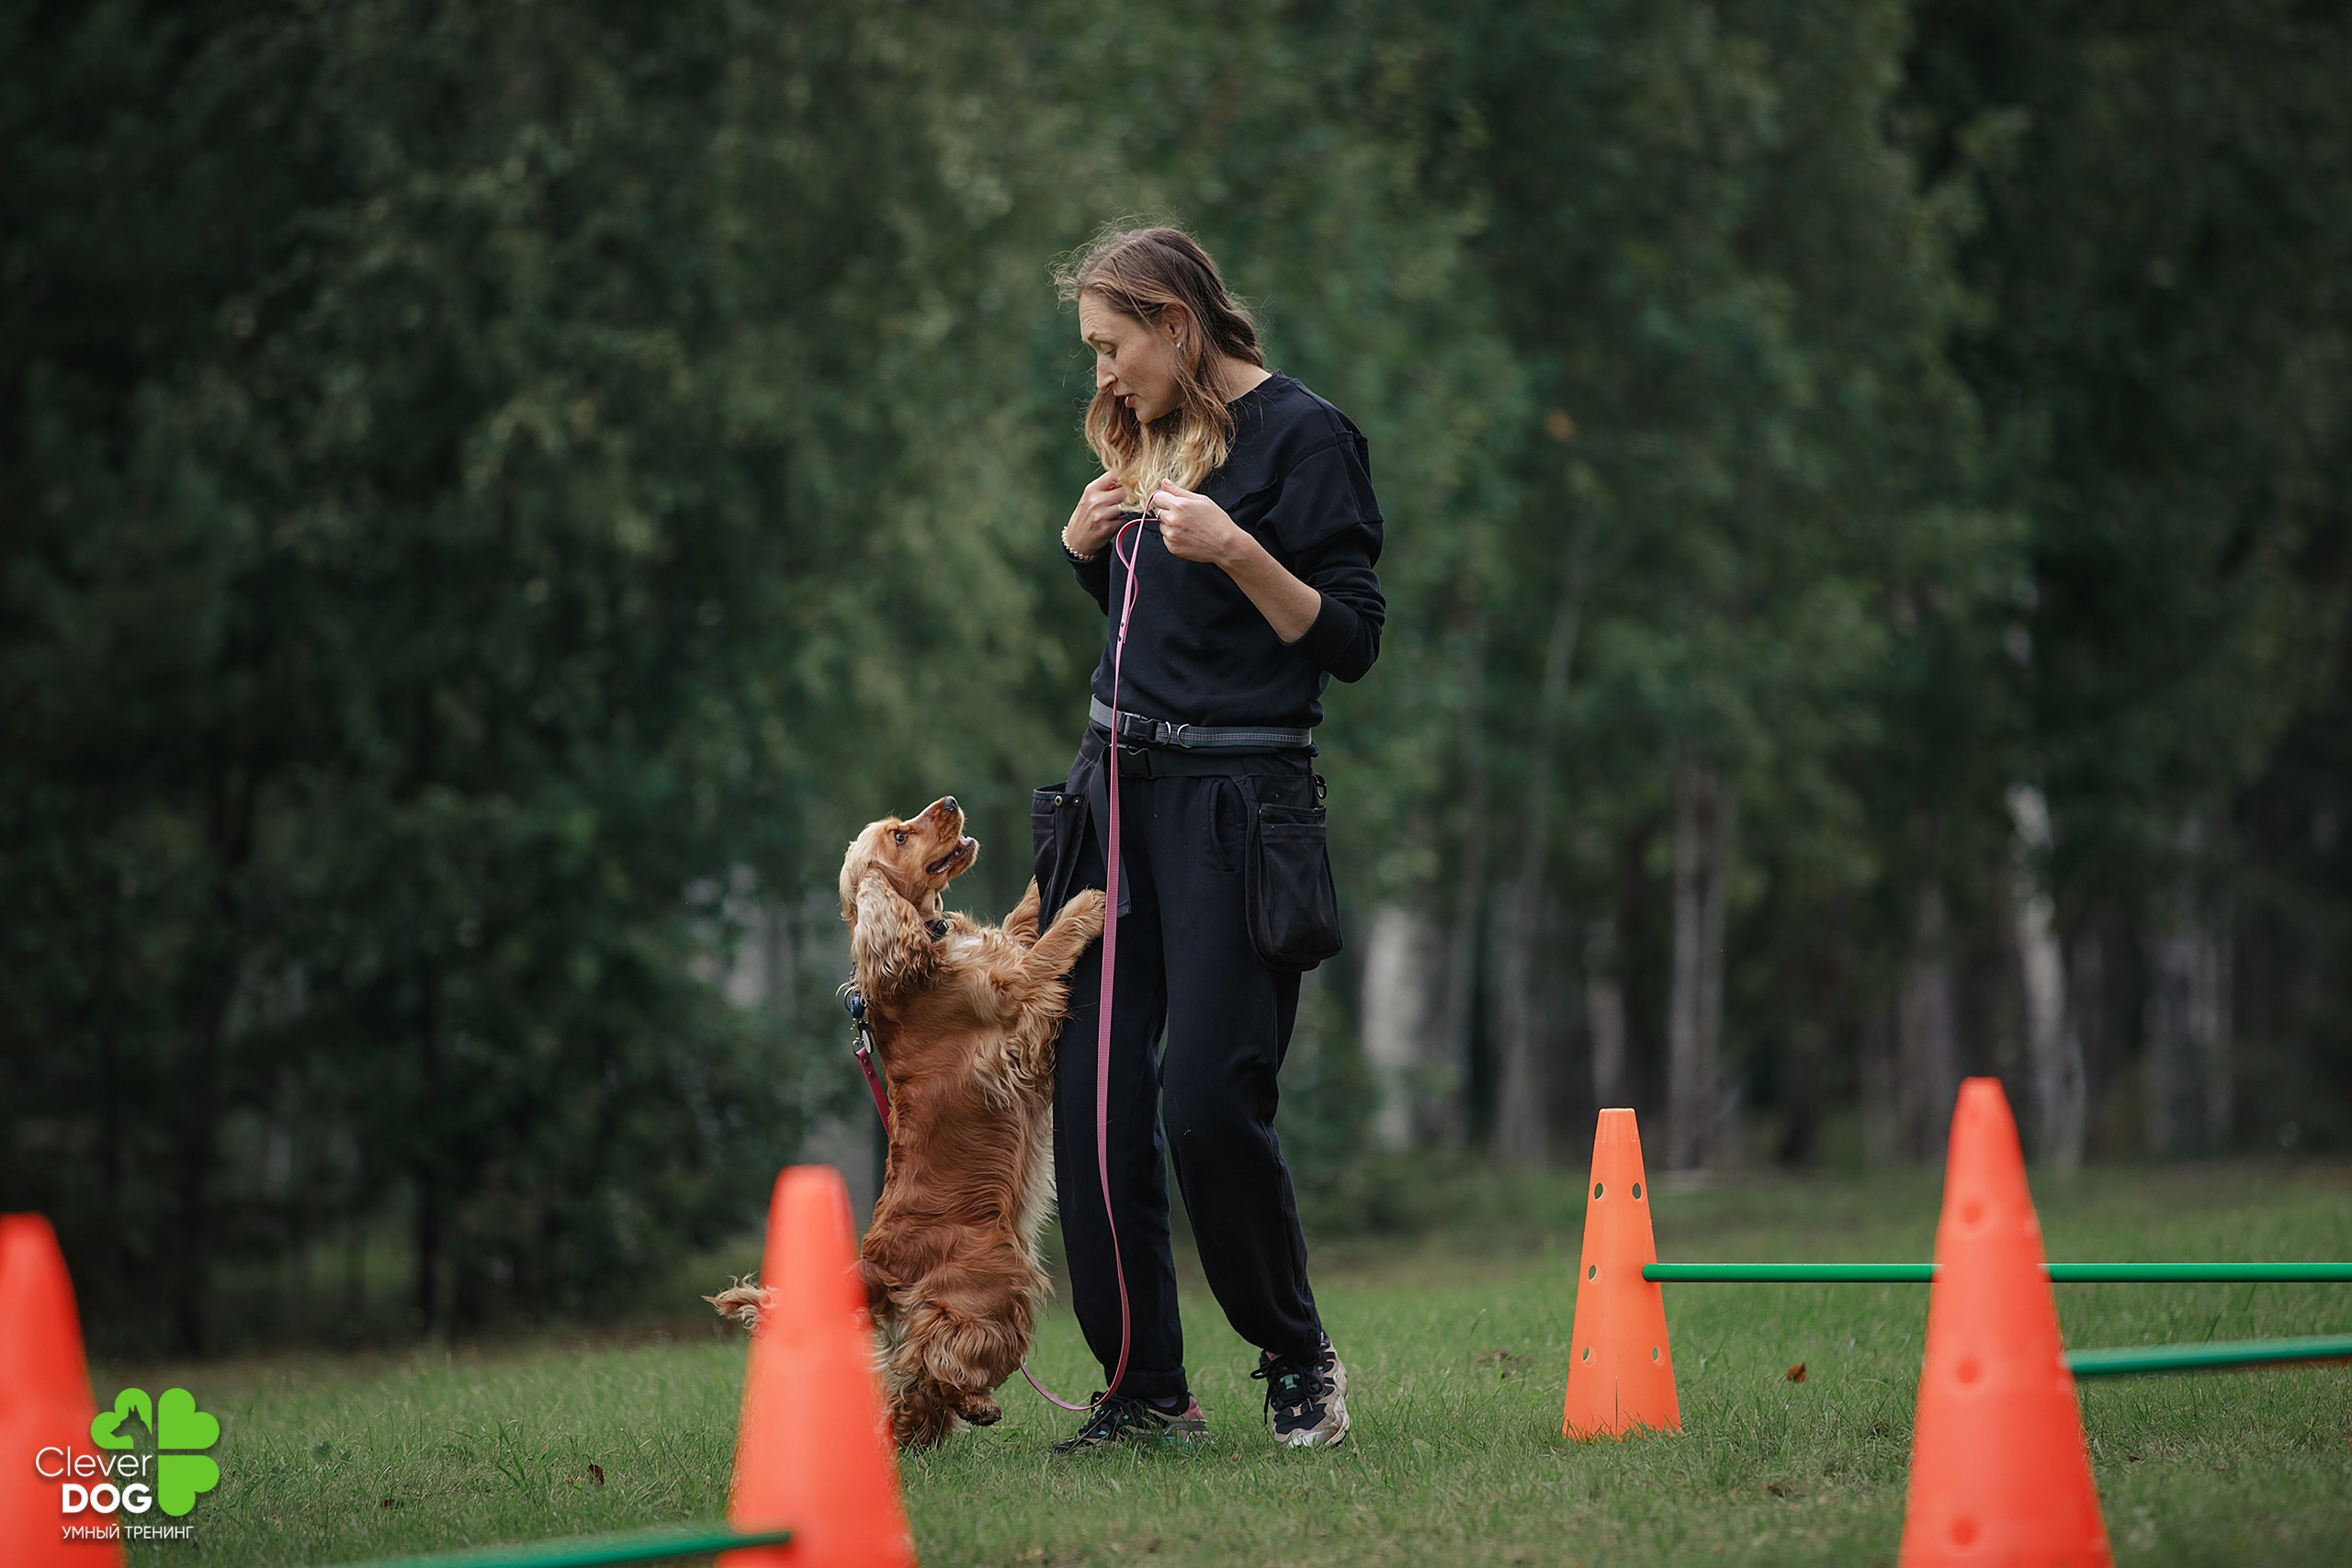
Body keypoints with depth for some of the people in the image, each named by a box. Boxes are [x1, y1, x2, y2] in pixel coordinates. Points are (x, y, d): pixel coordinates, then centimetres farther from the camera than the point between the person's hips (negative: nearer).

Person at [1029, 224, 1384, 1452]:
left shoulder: (1302, 436, -7)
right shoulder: (1147, 442, 16)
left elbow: (1351, 641, -10)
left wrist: (1237, 551, -22)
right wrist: (1086, 549, 9)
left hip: (1238, 806, -7)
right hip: (1119, 788, 7)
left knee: (1210, 1100, -10)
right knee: (1092, 1094, -1)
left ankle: (1297, 1358, 11)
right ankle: (1146, 1389, 5)